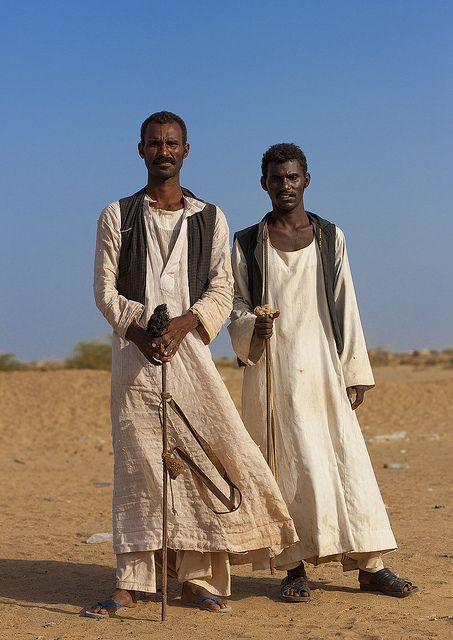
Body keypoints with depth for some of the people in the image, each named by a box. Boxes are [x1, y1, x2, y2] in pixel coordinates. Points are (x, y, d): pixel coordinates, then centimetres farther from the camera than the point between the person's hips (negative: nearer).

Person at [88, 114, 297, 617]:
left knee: (202, 457, -6)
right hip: (133, 350, 0)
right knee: (136, 462, -3)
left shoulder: (210, 219, 12)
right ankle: (131, 581, 2)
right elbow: (105, 289, 4)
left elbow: (222, 290, 6)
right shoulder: (117, 217, 11)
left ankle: (197, 579, 1)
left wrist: (184, 322, -13)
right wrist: (138, 332, -13)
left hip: (189, 348, 1)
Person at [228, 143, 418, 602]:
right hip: (272, 370, -1)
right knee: (288, 467, -3)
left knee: (347, 460, -3)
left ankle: (370, 566, 2)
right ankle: (295, 567, 4)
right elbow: (235, 304, 9)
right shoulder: (247, 244, 8)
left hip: (322, 367, 1)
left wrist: (355, 372, 4)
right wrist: (252, 327, -14)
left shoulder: (330, 237, 11)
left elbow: (345, 307, 9)